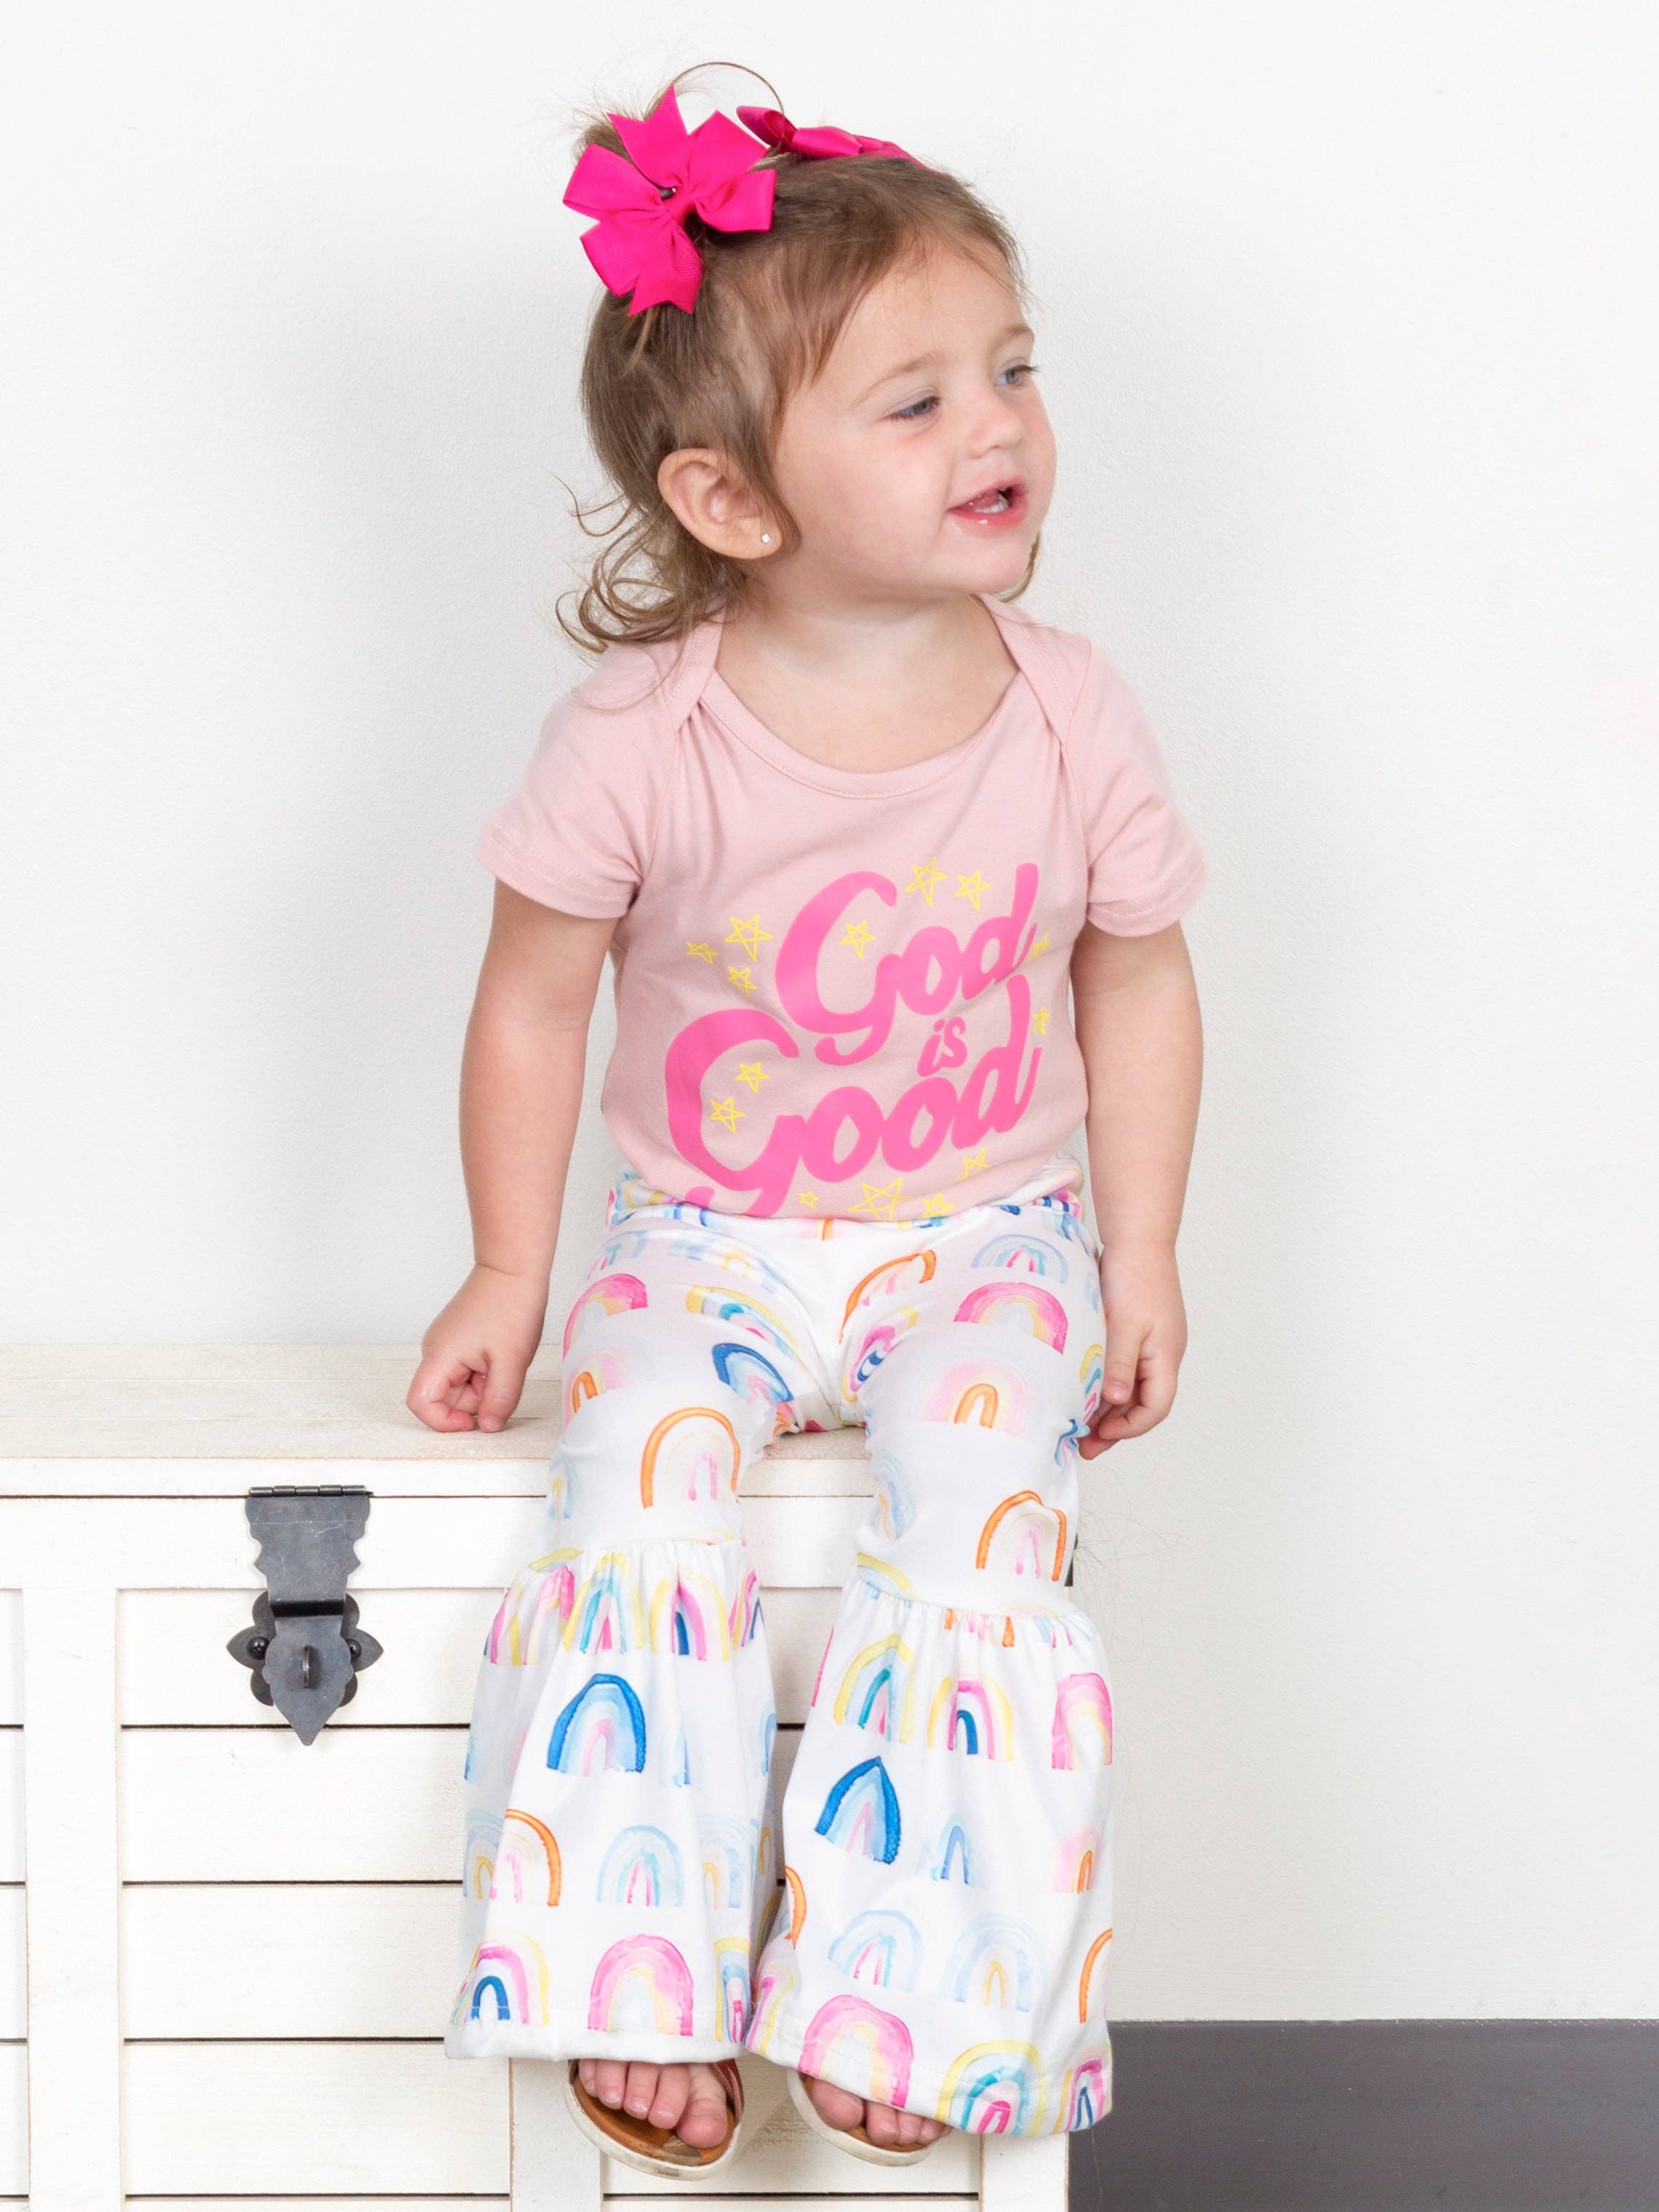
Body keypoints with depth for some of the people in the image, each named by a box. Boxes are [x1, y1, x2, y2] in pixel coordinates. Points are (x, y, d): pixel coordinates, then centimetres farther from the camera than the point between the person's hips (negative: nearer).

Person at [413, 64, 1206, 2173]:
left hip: (985, 1243, 1)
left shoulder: (1070, 716, -8)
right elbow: (534, 1002, -1)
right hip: (707, 1244, -1)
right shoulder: (638, 739, -14)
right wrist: (509, 1275, 1)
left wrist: (1138, 1257, 4)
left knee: (975, 1512, -26)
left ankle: (898, 1992, -16)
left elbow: (1137, 985, 5)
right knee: (644, 1503, -27)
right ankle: (642, 1981, -17)